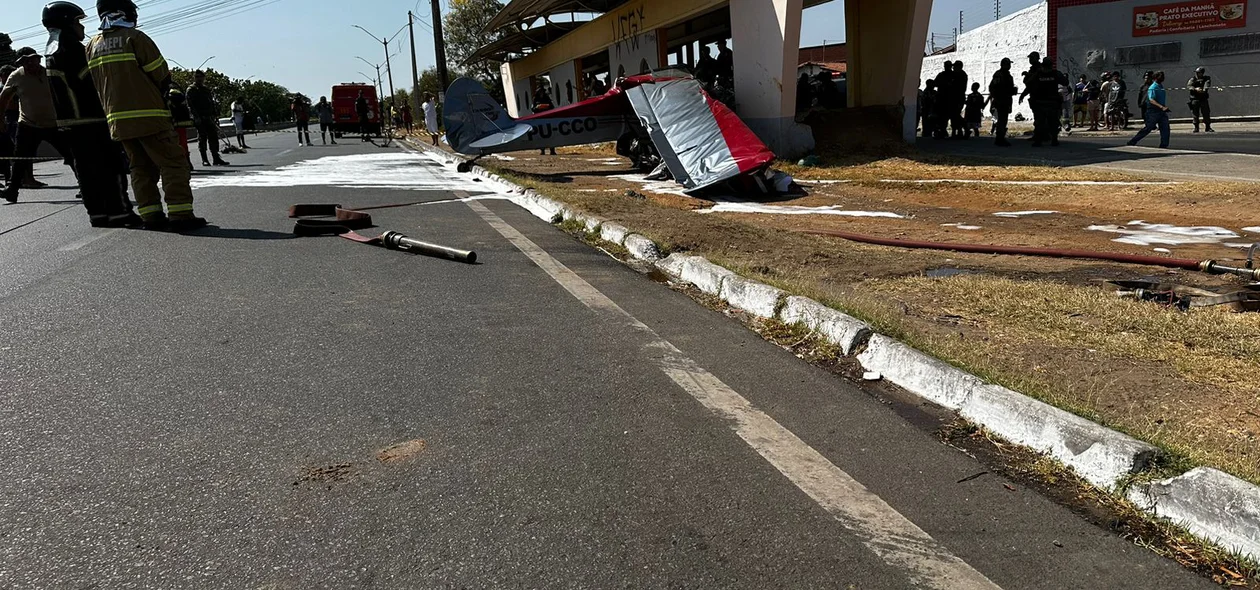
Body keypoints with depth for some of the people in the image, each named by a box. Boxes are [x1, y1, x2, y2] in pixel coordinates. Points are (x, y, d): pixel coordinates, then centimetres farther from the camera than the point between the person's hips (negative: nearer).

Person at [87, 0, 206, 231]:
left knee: (141, 168, 13)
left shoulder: (92, 46, 13)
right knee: (173, 163, -5)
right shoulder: (134, 38, -8)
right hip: (149, 116, -7)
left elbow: (93, 85, 16)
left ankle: (150, 215, 8)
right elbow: (162, 75, -8)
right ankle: (180, 214, -13)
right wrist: (159, 95, 10)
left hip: (118, 120, 7)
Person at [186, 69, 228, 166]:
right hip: (200, 119, -6)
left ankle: (216, 158, 6)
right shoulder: (190, 90, 1)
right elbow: (190, 105, -9)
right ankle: (204, 160, -1)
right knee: (202, 138, -4)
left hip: (209, 118, 6)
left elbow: (212, 104, 22)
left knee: (213, 138, 3)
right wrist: (196, 117, -19)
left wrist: (215, 116, 12)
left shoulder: (207, 90, 21)